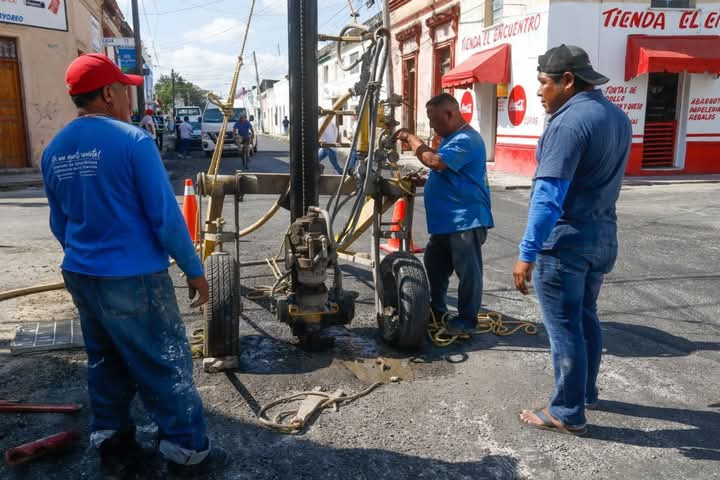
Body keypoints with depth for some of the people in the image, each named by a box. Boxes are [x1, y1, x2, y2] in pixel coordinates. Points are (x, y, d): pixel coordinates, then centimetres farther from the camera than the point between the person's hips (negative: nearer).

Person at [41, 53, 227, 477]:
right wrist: (194, 270, -7)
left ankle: (111, 443, 32)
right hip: (134, 279, -7)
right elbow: (166, 217, -17)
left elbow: (59, 224, 15)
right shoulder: (132, 141, -17)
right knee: (166, 367, 4)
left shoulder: (54, 151, 6)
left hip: (80, 277, 8)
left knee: (105, 362, 21)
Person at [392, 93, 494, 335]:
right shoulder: (453, 138, 17)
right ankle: (436, 309, 33)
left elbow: (435, 162, -31)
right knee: (435, 266, 18)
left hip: (466, 221, -11)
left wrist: (411, 138, -19)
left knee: (467, 271, 1)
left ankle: (467, 318, 13)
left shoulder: (466, 140, -18)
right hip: (446, 221, 11)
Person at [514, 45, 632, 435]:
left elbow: (548, 196, -25)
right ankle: (586, 392, 35)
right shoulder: (618, 117, 11)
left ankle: (568, 414, 12)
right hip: (603, 234, 9)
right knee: (586, 318, 21)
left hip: (565, 239, -9)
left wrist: (528, 253, -24)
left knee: (563, 327, 1)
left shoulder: (568, 122, -19)